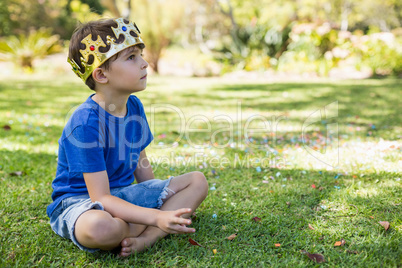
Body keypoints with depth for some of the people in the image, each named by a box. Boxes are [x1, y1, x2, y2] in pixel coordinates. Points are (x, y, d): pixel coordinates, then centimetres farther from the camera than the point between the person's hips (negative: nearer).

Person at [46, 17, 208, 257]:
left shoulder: (135, 106, -1)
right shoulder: (86, 123, -25)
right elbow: (101, 199, -29)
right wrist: (157, 217, -39)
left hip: (122, 195, 8)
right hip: (79, 200, -8)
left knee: (198, 181, -1)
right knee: (100, 227, -44)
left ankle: (146, 238, -22)